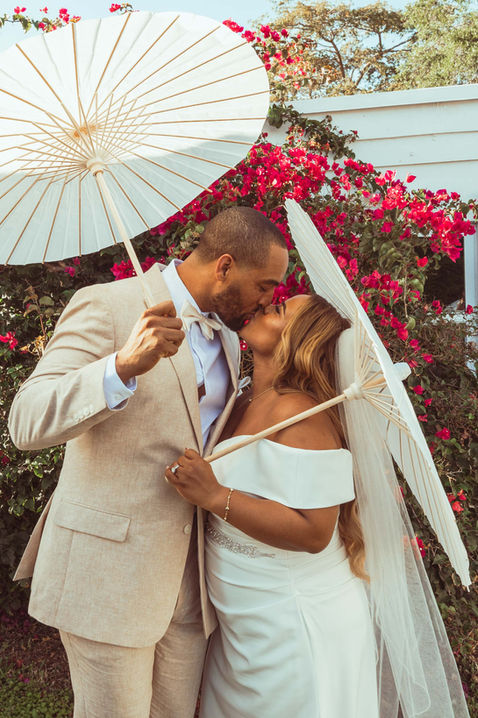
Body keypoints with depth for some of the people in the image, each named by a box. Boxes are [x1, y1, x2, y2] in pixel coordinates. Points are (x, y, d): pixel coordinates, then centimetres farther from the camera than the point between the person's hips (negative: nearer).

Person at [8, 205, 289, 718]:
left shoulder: (227, 339, 11)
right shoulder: (106, 305, -14)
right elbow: (27, 423, -25)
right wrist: (125, 364, -39)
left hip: (187, 577, 7)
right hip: (107, 573, -7)